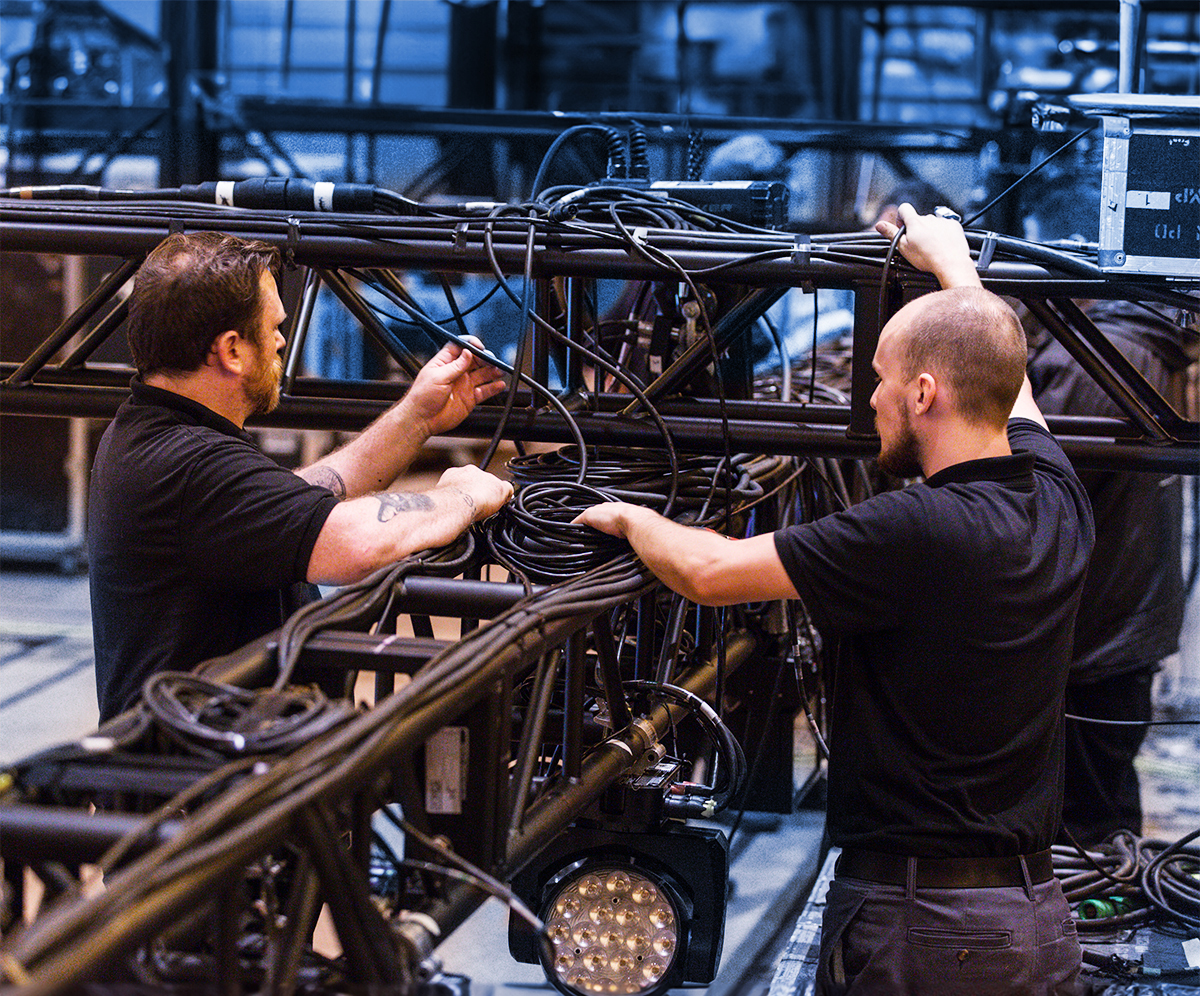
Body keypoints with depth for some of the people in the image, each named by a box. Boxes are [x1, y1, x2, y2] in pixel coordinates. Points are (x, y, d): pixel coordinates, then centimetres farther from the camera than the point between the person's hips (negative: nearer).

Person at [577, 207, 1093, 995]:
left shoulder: (918, 532, -20)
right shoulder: (1059, 505, 2)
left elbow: (708, 572, -13)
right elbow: (1003, 377, 25)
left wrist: (629, 517, 8)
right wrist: (952, 263, 42)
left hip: (918, 926, -7)